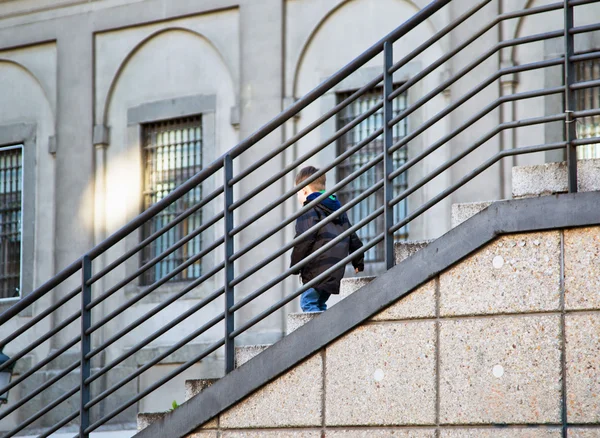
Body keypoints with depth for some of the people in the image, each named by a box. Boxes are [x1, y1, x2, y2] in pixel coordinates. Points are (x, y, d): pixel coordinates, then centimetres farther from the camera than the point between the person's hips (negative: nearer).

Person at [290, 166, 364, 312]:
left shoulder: (310, 210, -4)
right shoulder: (339, 209, 23)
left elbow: (303, 240, -14)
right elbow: (353, 239, 27)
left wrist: (295, 266, -6)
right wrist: (359, 263, 35)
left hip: (317, 271, -8)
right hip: (336, 271, 8)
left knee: (308, 302, -8)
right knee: (319, 303, 16)